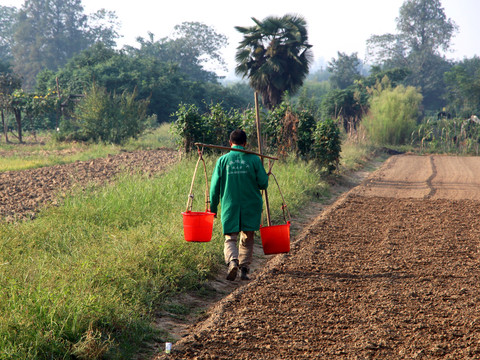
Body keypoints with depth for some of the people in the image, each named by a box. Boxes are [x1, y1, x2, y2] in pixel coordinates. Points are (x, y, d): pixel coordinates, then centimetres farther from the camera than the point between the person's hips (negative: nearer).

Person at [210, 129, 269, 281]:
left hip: (230, 206, 0)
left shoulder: (222, 160, -2)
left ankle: (232, 260, -22)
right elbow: (263, 184, -3)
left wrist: (213, 208, 10)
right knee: (247, 239, 13)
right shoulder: (254, 159, -4)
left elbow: (215, 187, 1)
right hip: (251, 206, 0)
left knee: (230, 238, 4)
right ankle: (244, 269, 11)